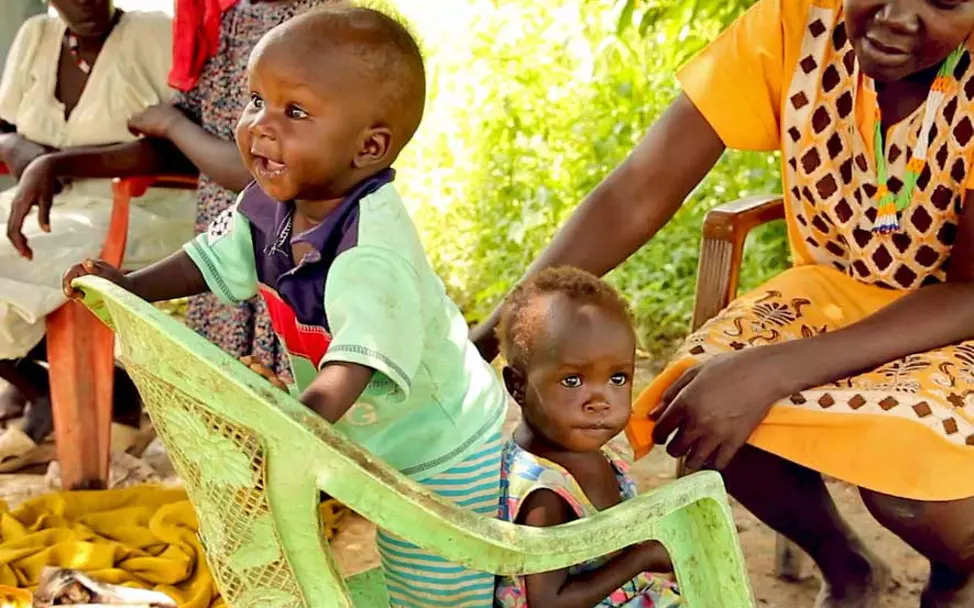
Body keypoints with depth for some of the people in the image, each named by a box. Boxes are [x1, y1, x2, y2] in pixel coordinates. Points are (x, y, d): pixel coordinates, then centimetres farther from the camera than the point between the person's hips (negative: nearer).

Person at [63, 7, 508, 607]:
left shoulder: (372, 253, -36)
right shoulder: (271, 204, -10)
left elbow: (353, 366, -48)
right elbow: (219, 256, 10)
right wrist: (131, 284, -1)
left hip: (444, 454, -8)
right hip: (376, 445, 8)